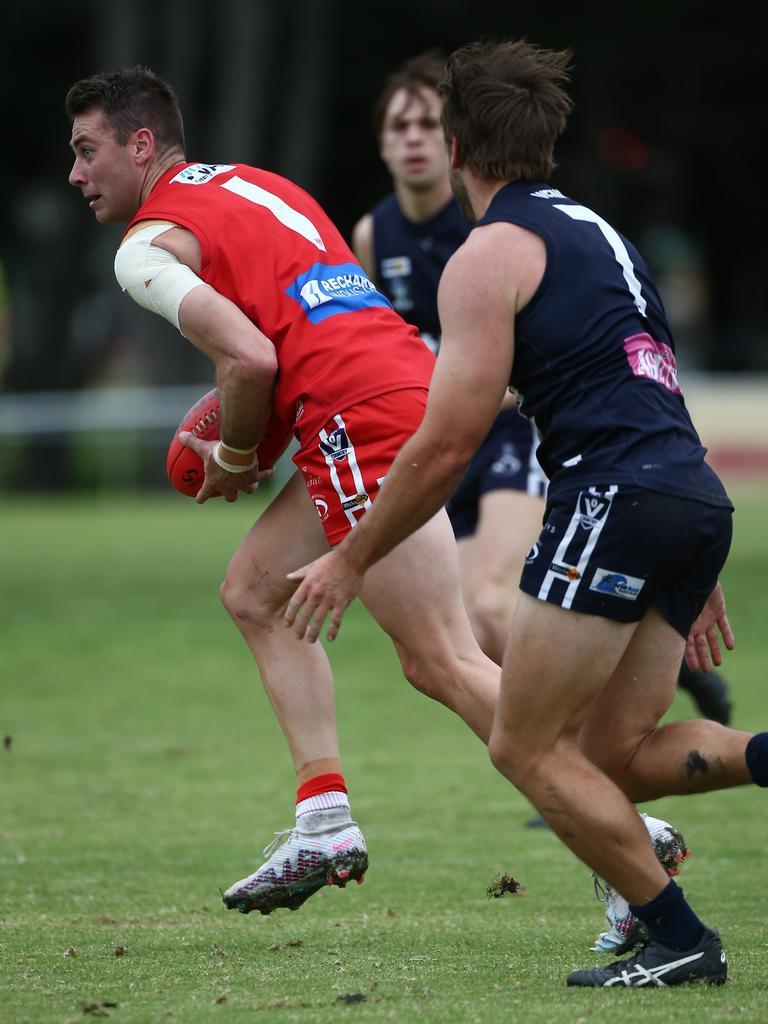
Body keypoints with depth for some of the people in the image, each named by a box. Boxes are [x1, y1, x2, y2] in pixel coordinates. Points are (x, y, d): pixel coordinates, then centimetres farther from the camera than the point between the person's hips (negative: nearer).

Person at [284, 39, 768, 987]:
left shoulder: (490, 256, -2)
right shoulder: (598, 232, 25)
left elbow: (446, 448, -6)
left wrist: (351, 560, 5)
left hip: (617, 500, -9)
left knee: (526, 747, 0)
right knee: (611, 751, 12)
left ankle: (679, 938, -4)